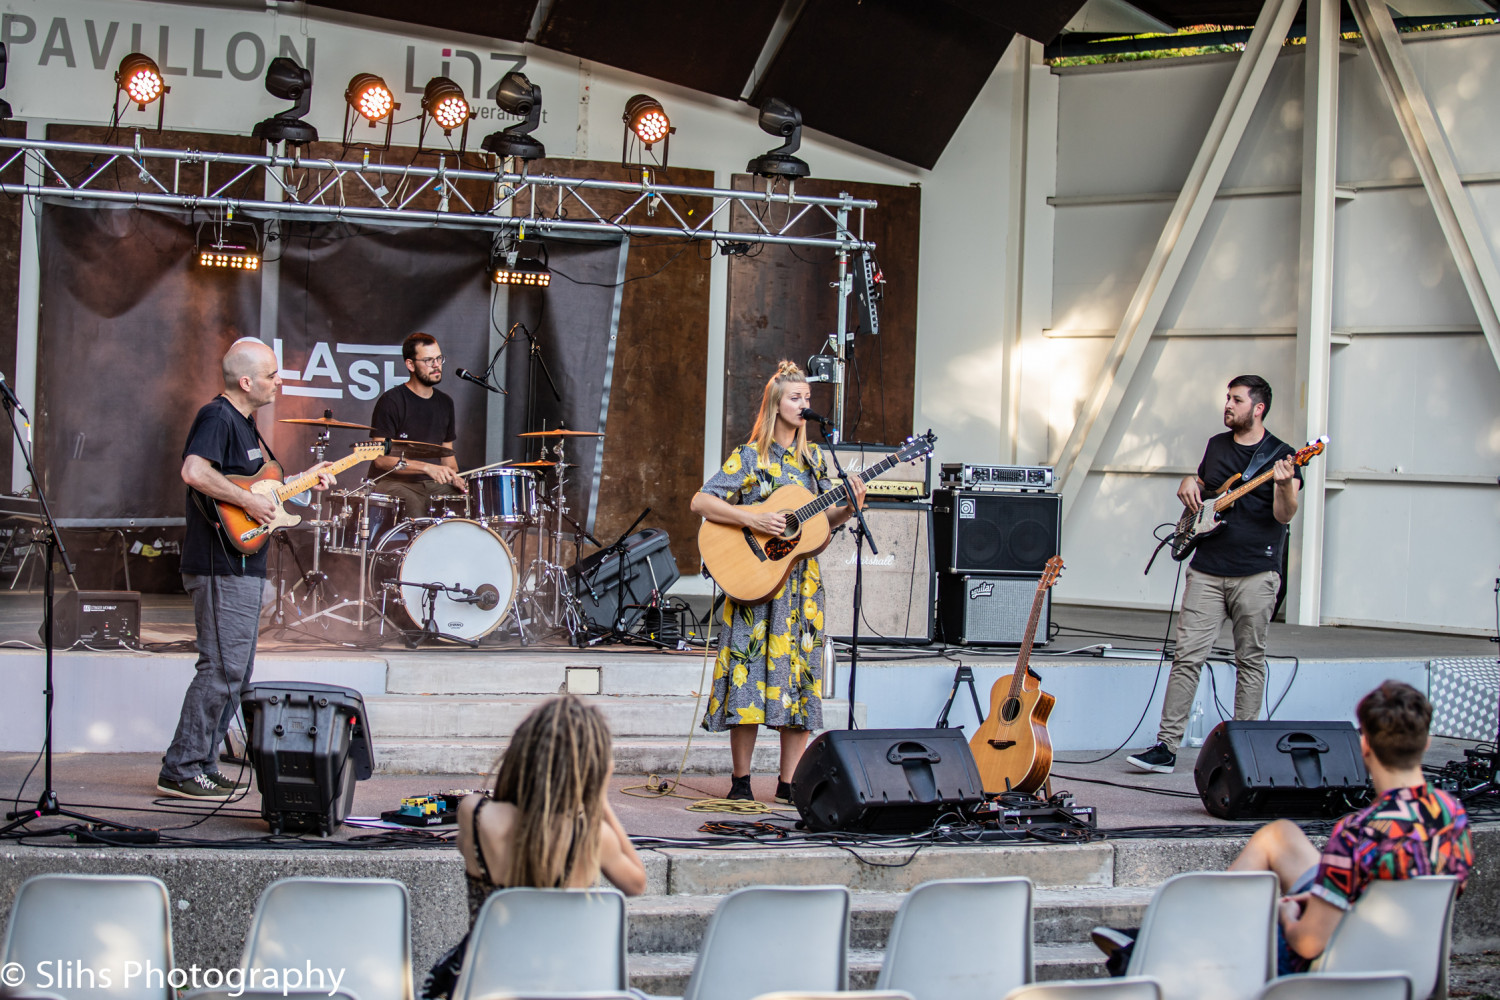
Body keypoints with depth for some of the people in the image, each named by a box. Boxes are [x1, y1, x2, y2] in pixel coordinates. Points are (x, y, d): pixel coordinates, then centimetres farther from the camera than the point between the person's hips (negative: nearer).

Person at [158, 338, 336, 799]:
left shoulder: (244, 422, 18)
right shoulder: (217, 417, -14)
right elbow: (195, 472, -31)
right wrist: (249, 501, -24)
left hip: (244, 567, 11)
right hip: (222, 567, -11)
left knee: (237, 673, 13)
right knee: (222, 669, -11)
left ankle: (202, 765, 19)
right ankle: (180, 771, -8)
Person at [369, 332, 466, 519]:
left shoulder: (445, 403, 15)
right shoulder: (391, 401, -7)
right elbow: (381, 458, -14)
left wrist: (454, 478, 0)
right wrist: (427, 467, -24)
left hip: (433, 483, 6)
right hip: (394, 482, -6)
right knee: (419, 520, -34)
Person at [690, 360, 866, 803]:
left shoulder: (813, 458, 13)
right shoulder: (749, 457, -3)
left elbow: (825, 518, 17)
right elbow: (700, 502, -9)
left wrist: (849, 506, -4)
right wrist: (753, 520, -19)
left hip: (802, 581, 5)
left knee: (799, 676, 2)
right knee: (750, 676, -6)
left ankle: (789, 783, 7)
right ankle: (741, 781, 2)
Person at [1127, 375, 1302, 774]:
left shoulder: (1281, 456, -2)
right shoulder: (1216, 445, 14)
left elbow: (1284, 515, -12)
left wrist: (1285, 486, -32)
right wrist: (1188, 485, 7)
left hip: (1255, 573, -4)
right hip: (1207, 571, 4)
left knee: (1250, 660, 3)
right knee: (1187, 655, -3)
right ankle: (1166, 746, -5)